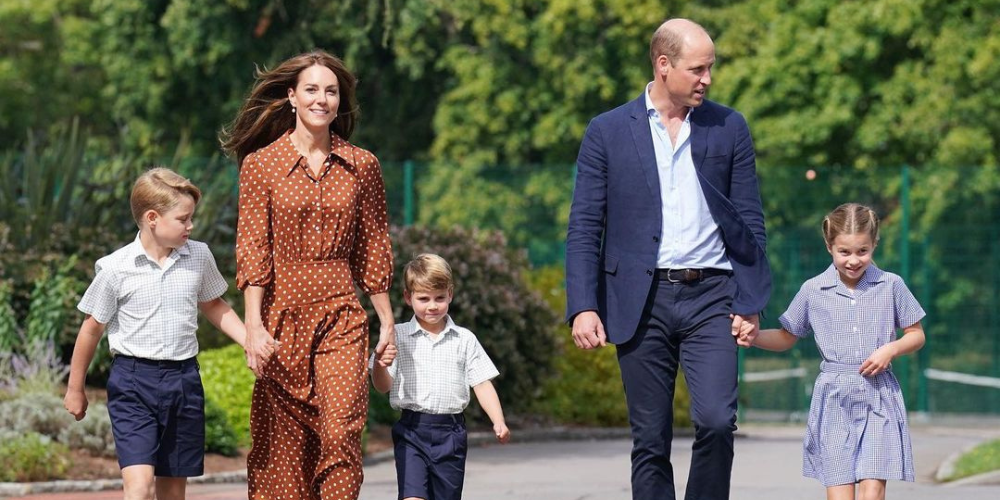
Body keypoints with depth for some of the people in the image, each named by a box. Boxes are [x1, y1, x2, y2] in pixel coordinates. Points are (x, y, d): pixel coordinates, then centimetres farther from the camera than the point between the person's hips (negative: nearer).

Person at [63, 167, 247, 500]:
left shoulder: (199, 257, 2)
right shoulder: (116, 268, -9)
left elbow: (213, 305, 21)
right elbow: (93, 328, 3)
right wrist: (75, 389, 11)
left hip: (183, 379, 4)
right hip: (133, 380, -4)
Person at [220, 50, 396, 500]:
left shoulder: (361, 166, 7)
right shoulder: (260, 164, 2)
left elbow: (374, 250, 11)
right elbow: (251, 251, -3)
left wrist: (387, 321, 10)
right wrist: (253, 325, -11)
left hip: (341, 316, 1)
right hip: (282, 315, -1)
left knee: (341, 431, -14)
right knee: (282, 444, 2)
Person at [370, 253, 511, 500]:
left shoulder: (464, 340, 6)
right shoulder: (398, 337, 3)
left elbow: (482, 384, 6)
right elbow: (383, 386, 1)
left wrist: (498, 422, -8)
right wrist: (379, 366, -21)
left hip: (451, 432, 2)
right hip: (412, 431, -2)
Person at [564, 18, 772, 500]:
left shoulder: (729, 128, 8)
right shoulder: (608, 132, 4)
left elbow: (750, 221, 9)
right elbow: (584, 229, 2)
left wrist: (749, 304, 1)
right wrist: (583, 307, -8)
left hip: (711, 297, 0)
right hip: (643, 302, 0)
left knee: (716, 421, -16)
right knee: (650, 442, 3)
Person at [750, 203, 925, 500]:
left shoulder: (891, 286, 3)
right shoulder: (813, 291, 4)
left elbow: (916, 335, 12)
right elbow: (786, 338, 14)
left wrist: (891, 349, -8)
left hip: (878, 397, -1)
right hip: (833, 398, 1)